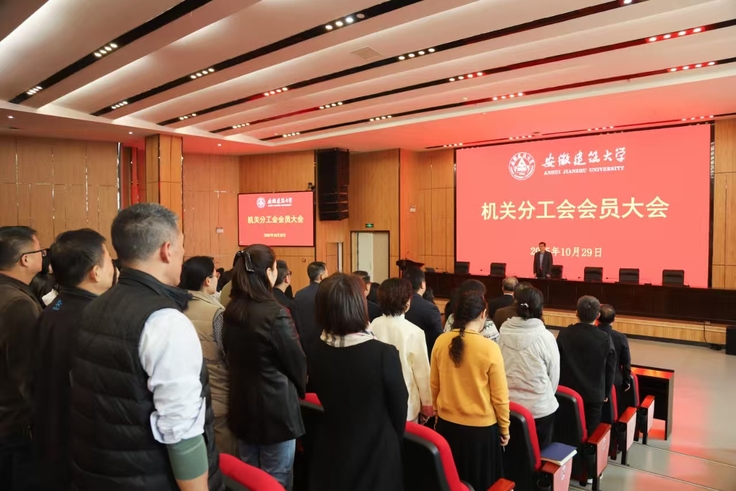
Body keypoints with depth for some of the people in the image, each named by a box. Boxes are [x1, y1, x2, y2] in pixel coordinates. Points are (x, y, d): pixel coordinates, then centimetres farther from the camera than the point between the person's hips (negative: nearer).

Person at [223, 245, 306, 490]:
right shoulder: (275, 314, -21)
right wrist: (299, 390, 9)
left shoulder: (231, 312, -1)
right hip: (276, 409, -7)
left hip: (242, 407, 7)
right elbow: (298, 363, -11)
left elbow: (230, 357, 10)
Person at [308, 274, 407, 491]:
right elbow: (399, 409, -10)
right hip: (376, 455, -4)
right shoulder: (384, 354, -25)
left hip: (332, 451, 4)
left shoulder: (317, 352, -11)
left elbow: (327, 401, 4)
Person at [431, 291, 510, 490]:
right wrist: (504, 428, 4)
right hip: (480, 427, -3)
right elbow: (499, 395, -11)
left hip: (447, 423, 3)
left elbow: (434, 385, 3)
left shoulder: (441, 342, -9)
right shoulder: (490, 348, -19)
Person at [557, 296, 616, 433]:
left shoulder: (564, 334, -9)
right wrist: (606, 393, 11)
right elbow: (609, 370, -3)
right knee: (591, 433, 10)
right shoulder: (605, 339, -13)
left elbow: (557, 363, -1)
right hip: (594, 395, -1)